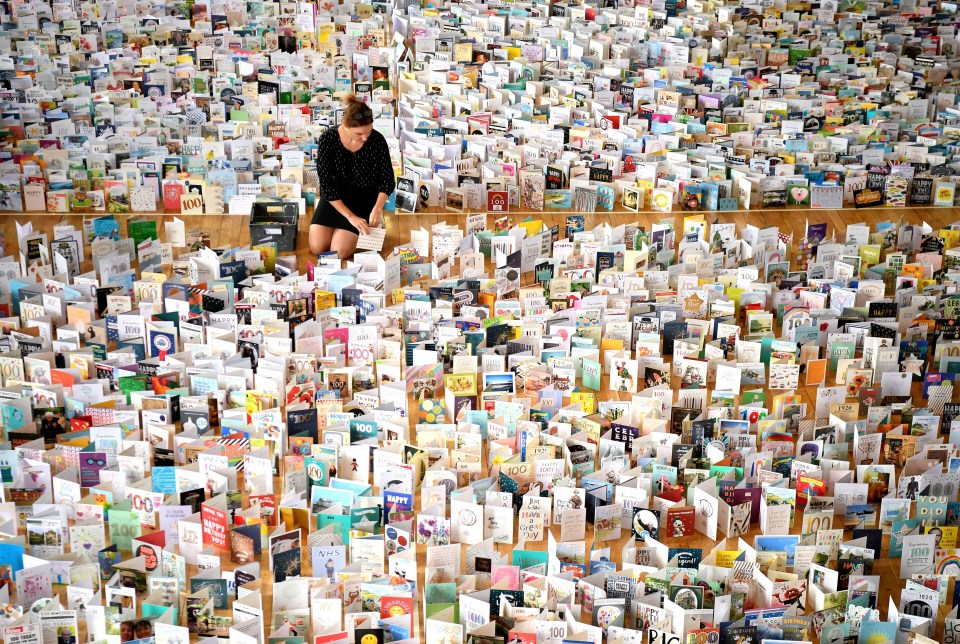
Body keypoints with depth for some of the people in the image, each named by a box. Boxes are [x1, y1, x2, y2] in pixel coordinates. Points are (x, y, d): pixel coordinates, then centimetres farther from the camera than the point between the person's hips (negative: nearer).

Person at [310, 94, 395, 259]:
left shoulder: (377, 140, -18)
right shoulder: (328, 139, -20)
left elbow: (388, 179, -8)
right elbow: (326, 184, -19)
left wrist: (377, 209, -23)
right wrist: (350, 216, -25)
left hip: (364, 199, -1)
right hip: (334, 198, 1)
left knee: (339, 252, -16)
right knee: (317, 248, -10)